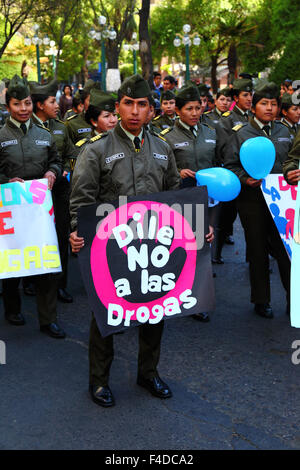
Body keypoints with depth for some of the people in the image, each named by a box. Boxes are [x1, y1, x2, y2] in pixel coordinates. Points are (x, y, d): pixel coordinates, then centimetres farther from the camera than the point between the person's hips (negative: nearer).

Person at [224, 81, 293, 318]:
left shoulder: (284, 132, 12)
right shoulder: (240, 134, 1)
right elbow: (230, 166, -1)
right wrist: (245, 179, -16)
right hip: (252, 199, -2)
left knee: (286, 247, 0)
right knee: (258, 250, 8)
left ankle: (293, 298, 13)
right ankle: (261, 300, 22)